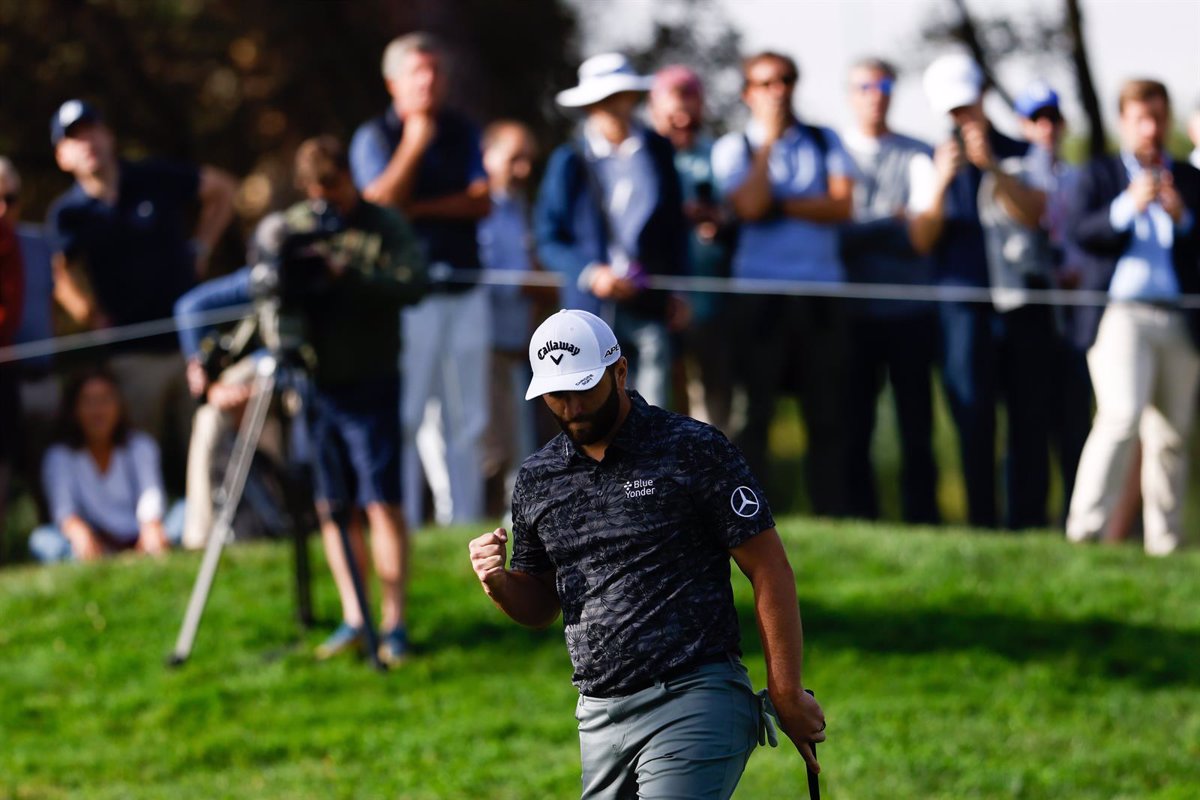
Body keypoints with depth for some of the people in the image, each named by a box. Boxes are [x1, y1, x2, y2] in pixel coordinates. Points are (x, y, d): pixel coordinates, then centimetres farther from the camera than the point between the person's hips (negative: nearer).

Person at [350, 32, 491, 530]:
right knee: (404, 415, -8)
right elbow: (381, 201, -12)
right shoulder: (373, 138, 3)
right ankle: (402, 524, -7)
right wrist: (413, 146, -12)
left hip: (464, 291, 4)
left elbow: (481, 202, 2)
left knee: (466, 416, 4)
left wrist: (418, 208, -8)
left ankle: (464, 520, 9)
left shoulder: (461, 133, 14)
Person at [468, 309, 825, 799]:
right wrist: (498, 583, -2)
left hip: (694, 707, -6)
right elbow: (539, 606, 21)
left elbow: (769, 571, -4)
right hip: (599, 717, 6)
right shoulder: (537, 478, 12)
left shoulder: (695, 451, -5)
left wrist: (787, 695, -8)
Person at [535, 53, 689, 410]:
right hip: (591, 301, -2)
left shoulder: (658, 150, 9)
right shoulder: (570, 160, 1)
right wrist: (589, 273, -13)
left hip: (649, 303, 2)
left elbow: (674, 224, 15)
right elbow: (548, 236, 1)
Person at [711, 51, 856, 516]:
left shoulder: (824, 142, 13)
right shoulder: (733, 148, 6)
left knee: (828, 412, 0)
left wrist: (781, 205, -7)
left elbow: (842, 206, -1)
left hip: (822, 291, 2)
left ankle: (832, 520, 1)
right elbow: (750, 207, -11)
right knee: (755, 411, -2)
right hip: (760, 290, -2)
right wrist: (768, 141, -5)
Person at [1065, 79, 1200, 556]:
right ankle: (1084, 531, -19)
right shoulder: (1100, 175, 12)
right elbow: (1082, 232, -4)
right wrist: (1127, 207, -18)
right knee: (1121, 417, -20)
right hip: (1121, 315, -3)